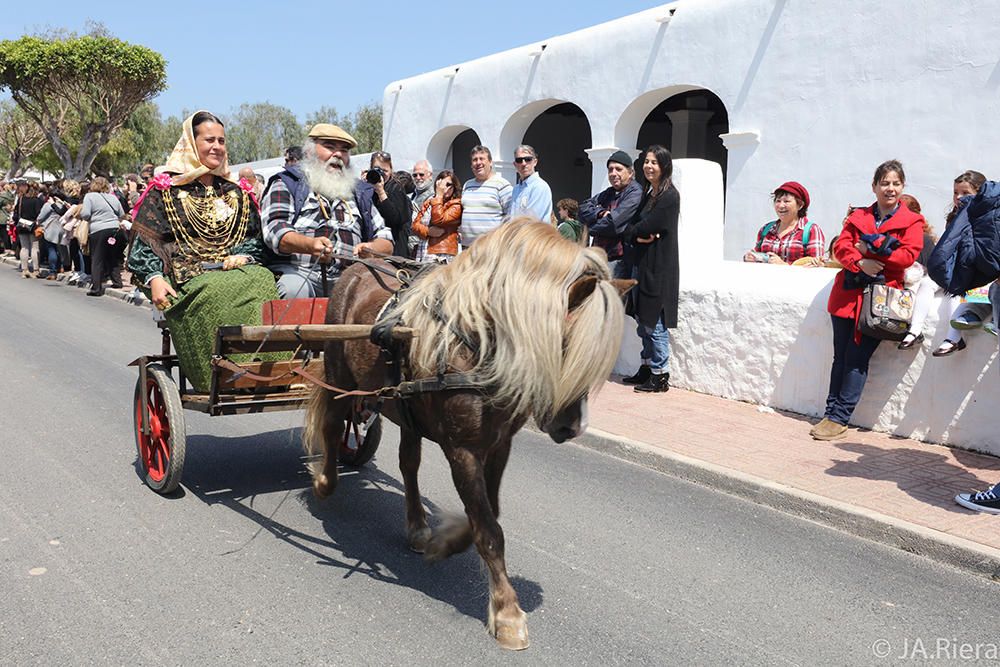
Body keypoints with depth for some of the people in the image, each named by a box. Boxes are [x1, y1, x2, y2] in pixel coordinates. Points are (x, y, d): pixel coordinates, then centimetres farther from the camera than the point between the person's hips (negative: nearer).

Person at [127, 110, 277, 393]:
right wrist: (154, 278, -11)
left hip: (237, 270, 3)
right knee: (220, 293, -37)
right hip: (188, 278, -3)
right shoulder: (165, 190, 12)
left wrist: (243, 259, -2)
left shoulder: (236, 193, 24)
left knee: (264, 281, -32)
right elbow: (144, 242, 7)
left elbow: (253, 239, 21)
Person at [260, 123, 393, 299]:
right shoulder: (285, 186, 14)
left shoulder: (358, 194, 25)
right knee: (294, 288, -36)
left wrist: (371, 249, -6)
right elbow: (277, 231, -4)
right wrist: (310, 245, -25)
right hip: (296, 271, -3)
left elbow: (386, 242, 20)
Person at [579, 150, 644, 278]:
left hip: (618, 260, -8)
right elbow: (583, 209, 11)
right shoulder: (608, 193, 19)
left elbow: (613, 224, -19)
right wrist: (600, 213, -9)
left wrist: (591, 229, -1)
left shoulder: (635, 193, -9)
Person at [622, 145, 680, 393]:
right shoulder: (648, 194, 16)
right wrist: (638, 236, -10)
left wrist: (633, 231, 2)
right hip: (641, 262, 9)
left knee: (654, 322, -6)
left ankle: (660, 375, 1)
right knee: (643, 320, 13)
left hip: (659, 267, -9)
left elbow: (647, 227, -18)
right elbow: (630, 227, 11)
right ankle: (647, 368, 21)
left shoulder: (669, 196, -11)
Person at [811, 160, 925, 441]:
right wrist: (860, 262, -16)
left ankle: (839, 418, -3)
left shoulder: (912, 222, 8)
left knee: (858, 358, -7)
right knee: (841, 356, 3)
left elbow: (908, 255, -7)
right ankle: (831, 413, 9)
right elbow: (841, 245, 4)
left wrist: (870, 248, -9)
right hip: (848, 294, 3)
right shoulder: (858, 216, 17)